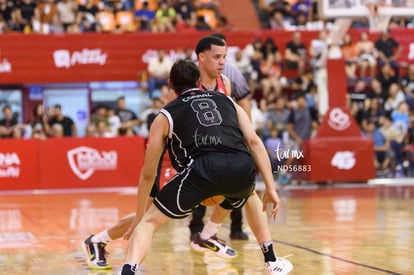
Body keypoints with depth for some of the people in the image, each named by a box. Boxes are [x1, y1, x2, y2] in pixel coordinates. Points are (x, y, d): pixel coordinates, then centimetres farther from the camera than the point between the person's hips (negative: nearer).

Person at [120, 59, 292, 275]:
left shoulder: (165, 115, 25)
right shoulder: (226, 101, 32)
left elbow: (148, 174, 27)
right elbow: (254, 141, 18)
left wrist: (138, 217, 36)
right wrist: (270, 188, 18)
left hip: (203, 168, -3)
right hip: (242, 168, 3)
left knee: (149, 221, 12)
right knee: (250, 197, 40)